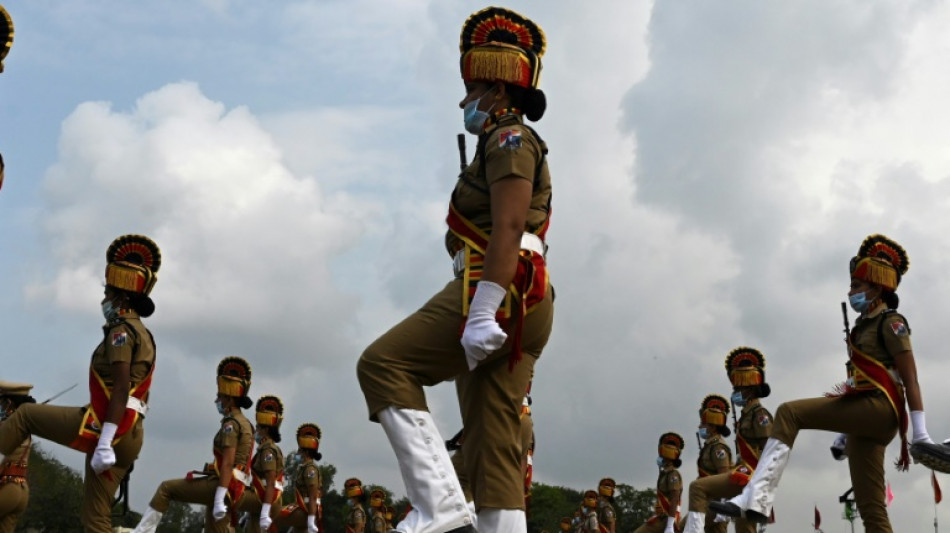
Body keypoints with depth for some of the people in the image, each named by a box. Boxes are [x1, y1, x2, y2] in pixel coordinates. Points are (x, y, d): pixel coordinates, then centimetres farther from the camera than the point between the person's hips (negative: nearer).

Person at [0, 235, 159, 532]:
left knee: (25, 415, 6)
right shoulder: (142, 335, 23)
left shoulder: (122, 331, -8)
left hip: (106, 428, -9)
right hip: (131, 436, 9)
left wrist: (105, 442, -25)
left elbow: (121, 388, -19)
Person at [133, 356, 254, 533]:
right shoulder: (243, 423, 21)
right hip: (232, 489, 9)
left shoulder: (231, 424, -10)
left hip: (220, 485, -9)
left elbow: (228, 463, -19)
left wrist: (219, 499, -25)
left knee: (166, 488, -2)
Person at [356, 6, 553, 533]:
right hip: (521, 310, 10)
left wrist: (483, 313, -25)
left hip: (500, 293, -10)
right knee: (494, 450, 3)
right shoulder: (503, 147, 30)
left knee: (382, 364, -12)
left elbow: (508, 228, -16)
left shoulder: (509, 139, -1)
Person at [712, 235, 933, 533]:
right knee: (871, 509, 2)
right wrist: (845, 436, 26)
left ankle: (756, 499, -28)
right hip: (864, 416, 9)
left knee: (789, 413, -18)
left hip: (878, 408, -9)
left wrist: (920, 433, -15)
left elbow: (910, 379, -8)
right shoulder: (865, 325, 25)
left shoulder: (891, 323, 0)